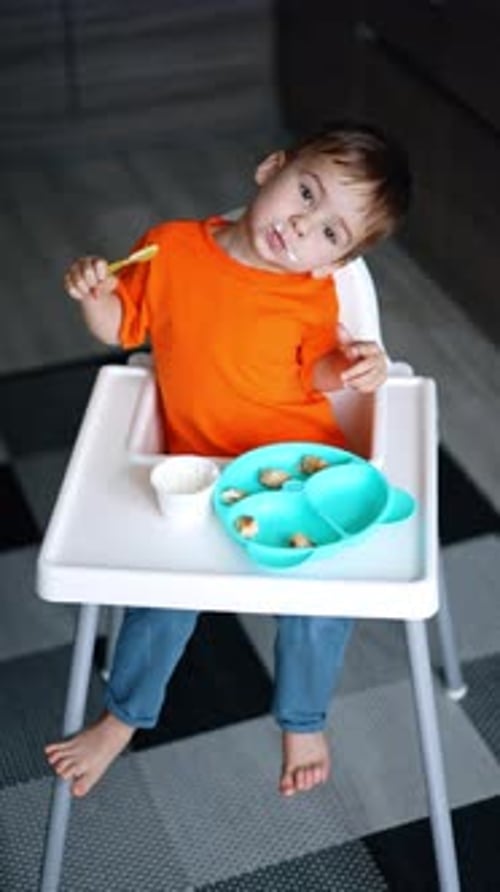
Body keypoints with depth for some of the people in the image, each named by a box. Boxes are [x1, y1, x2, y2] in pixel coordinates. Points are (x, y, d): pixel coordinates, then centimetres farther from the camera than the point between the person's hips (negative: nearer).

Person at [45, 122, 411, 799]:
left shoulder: (314, 293, -7)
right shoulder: (170, 249, -7)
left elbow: (313, 372, 3)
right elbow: (121, 327, 6)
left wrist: (350, 368, -18)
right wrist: (95, 294, -15)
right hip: (196, 465, 1)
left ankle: (303, 720, 15)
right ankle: (124, 717, 20)